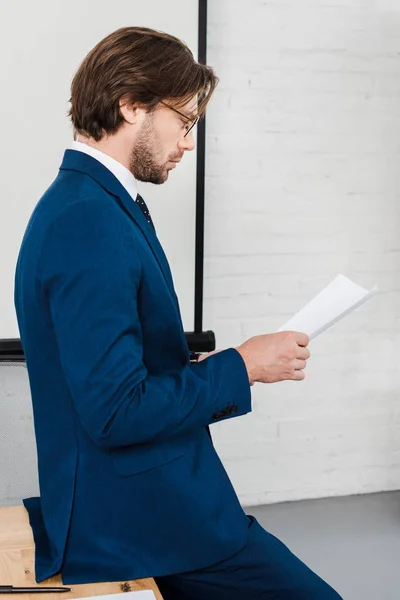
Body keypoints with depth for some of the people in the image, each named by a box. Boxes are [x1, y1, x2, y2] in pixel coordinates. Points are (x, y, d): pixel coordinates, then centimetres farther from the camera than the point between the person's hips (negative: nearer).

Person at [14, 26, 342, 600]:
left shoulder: (83, 202, 10)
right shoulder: (90, 222, -21)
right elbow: (115, 412, -25)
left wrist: (201, 369, 8)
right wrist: (240, 366, -14)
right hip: (136, 525, -10)